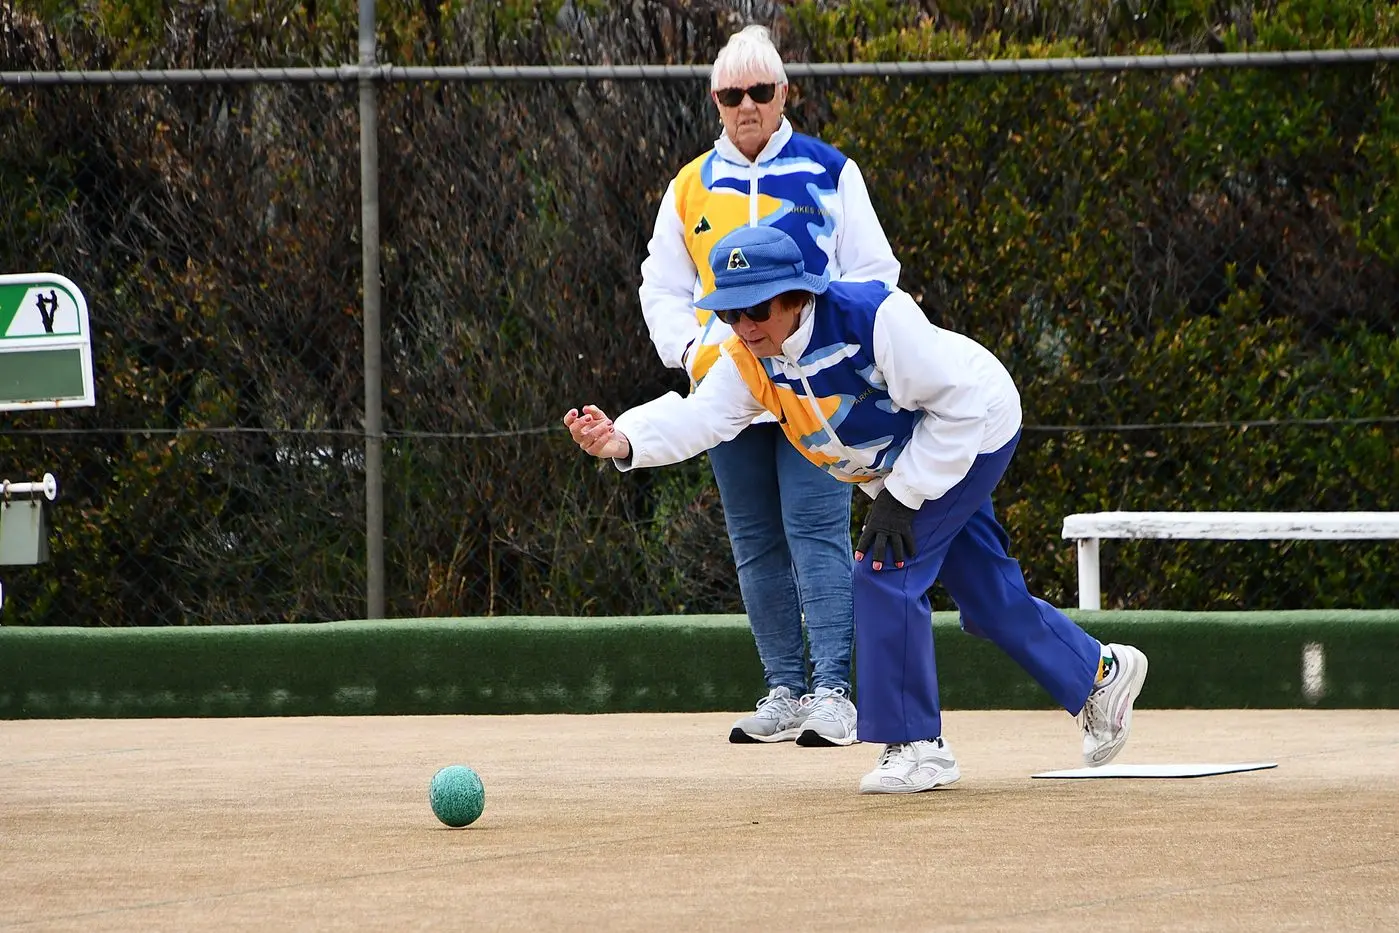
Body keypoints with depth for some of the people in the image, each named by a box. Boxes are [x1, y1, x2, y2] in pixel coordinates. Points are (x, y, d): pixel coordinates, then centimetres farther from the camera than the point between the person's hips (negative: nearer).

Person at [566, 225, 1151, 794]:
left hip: (973, 437, -8)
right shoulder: (747, 360, -17)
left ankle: (916, 747, -12)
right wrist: (624, 440, -52)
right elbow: (700, 415, -32)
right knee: (986, 595, 15)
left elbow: (959, 402, -29)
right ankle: (1099, 674, 38)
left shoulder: (873, 319, -35)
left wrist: (902, 497, -28)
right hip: (900, 466, 8)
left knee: (884, 570, -19)